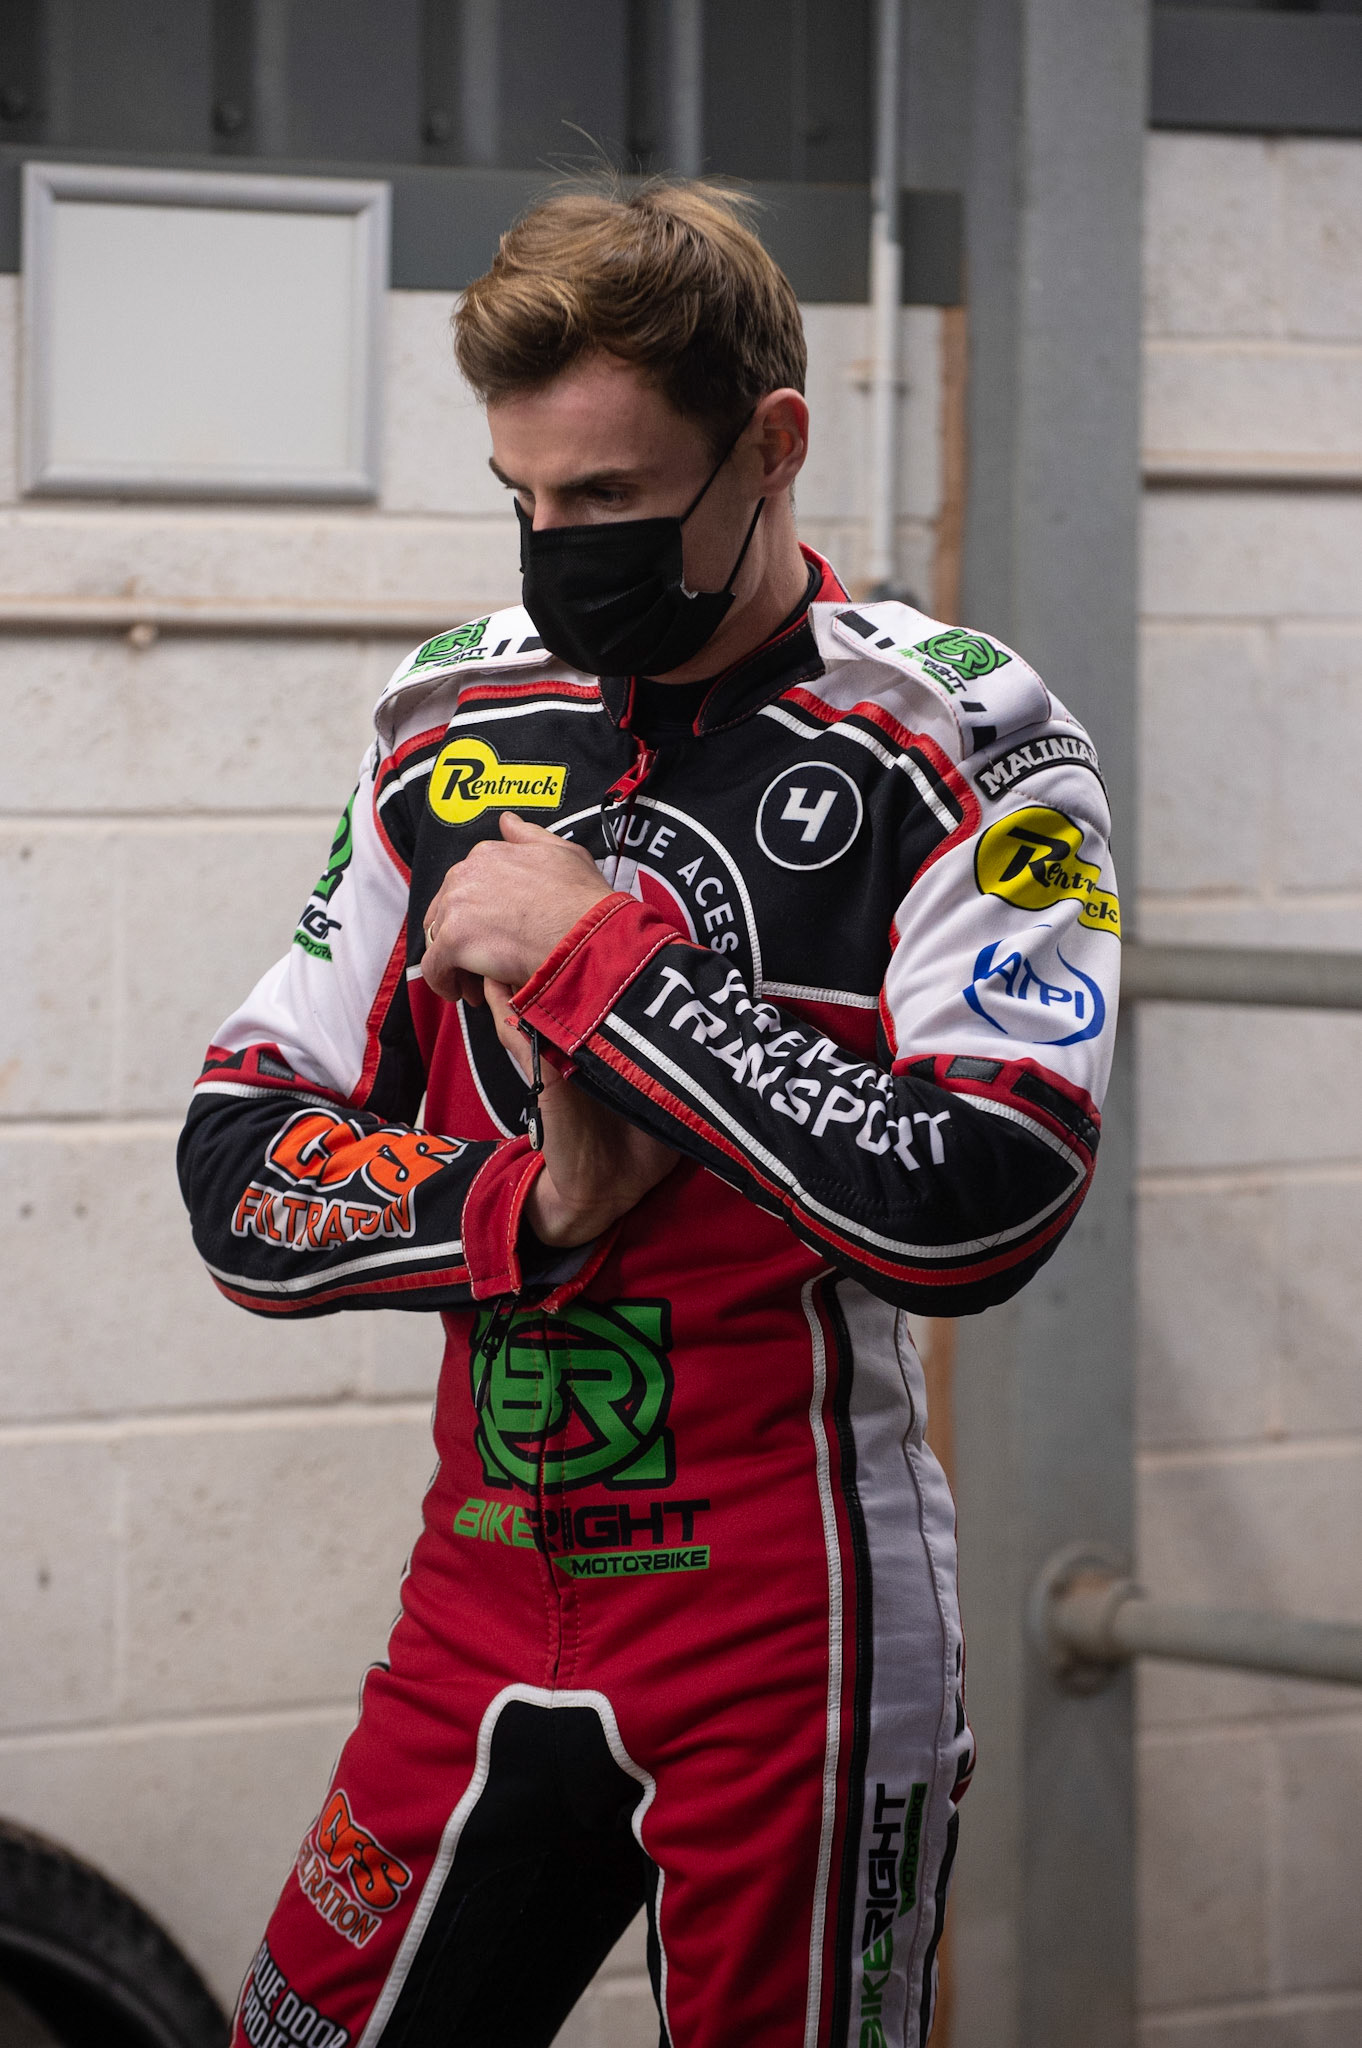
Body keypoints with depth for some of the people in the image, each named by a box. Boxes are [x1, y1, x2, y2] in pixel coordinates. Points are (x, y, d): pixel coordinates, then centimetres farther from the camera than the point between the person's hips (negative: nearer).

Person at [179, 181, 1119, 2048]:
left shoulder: (956, 752, -8)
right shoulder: (452, 729, 8)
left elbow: (973, 1210, -22)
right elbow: (242, 1176, 8)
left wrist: (594, 956, -17)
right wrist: (516, 1206, -11)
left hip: (789, 1637, -5)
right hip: (482, 1601, 5)